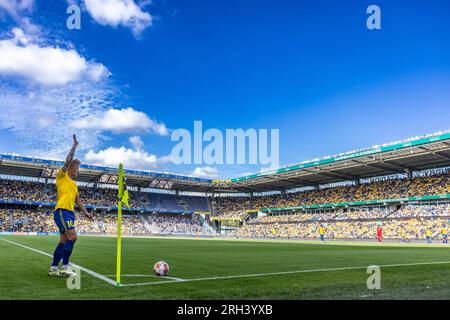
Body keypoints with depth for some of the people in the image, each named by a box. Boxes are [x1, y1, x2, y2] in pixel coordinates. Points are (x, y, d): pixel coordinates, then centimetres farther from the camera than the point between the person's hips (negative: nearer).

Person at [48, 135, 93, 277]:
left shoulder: (74, 184, 23)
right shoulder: (62, 176, 2)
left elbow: (77, 200, 25)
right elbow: (68, 160, -10)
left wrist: (86, 212, 16)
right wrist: (75, 145, -6)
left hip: (70, 213, 9)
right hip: (62, 211, -9)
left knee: (63, 241, 7)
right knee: (72, 237, -18)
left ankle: (53, 268, 13)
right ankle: (64, 267, -14)